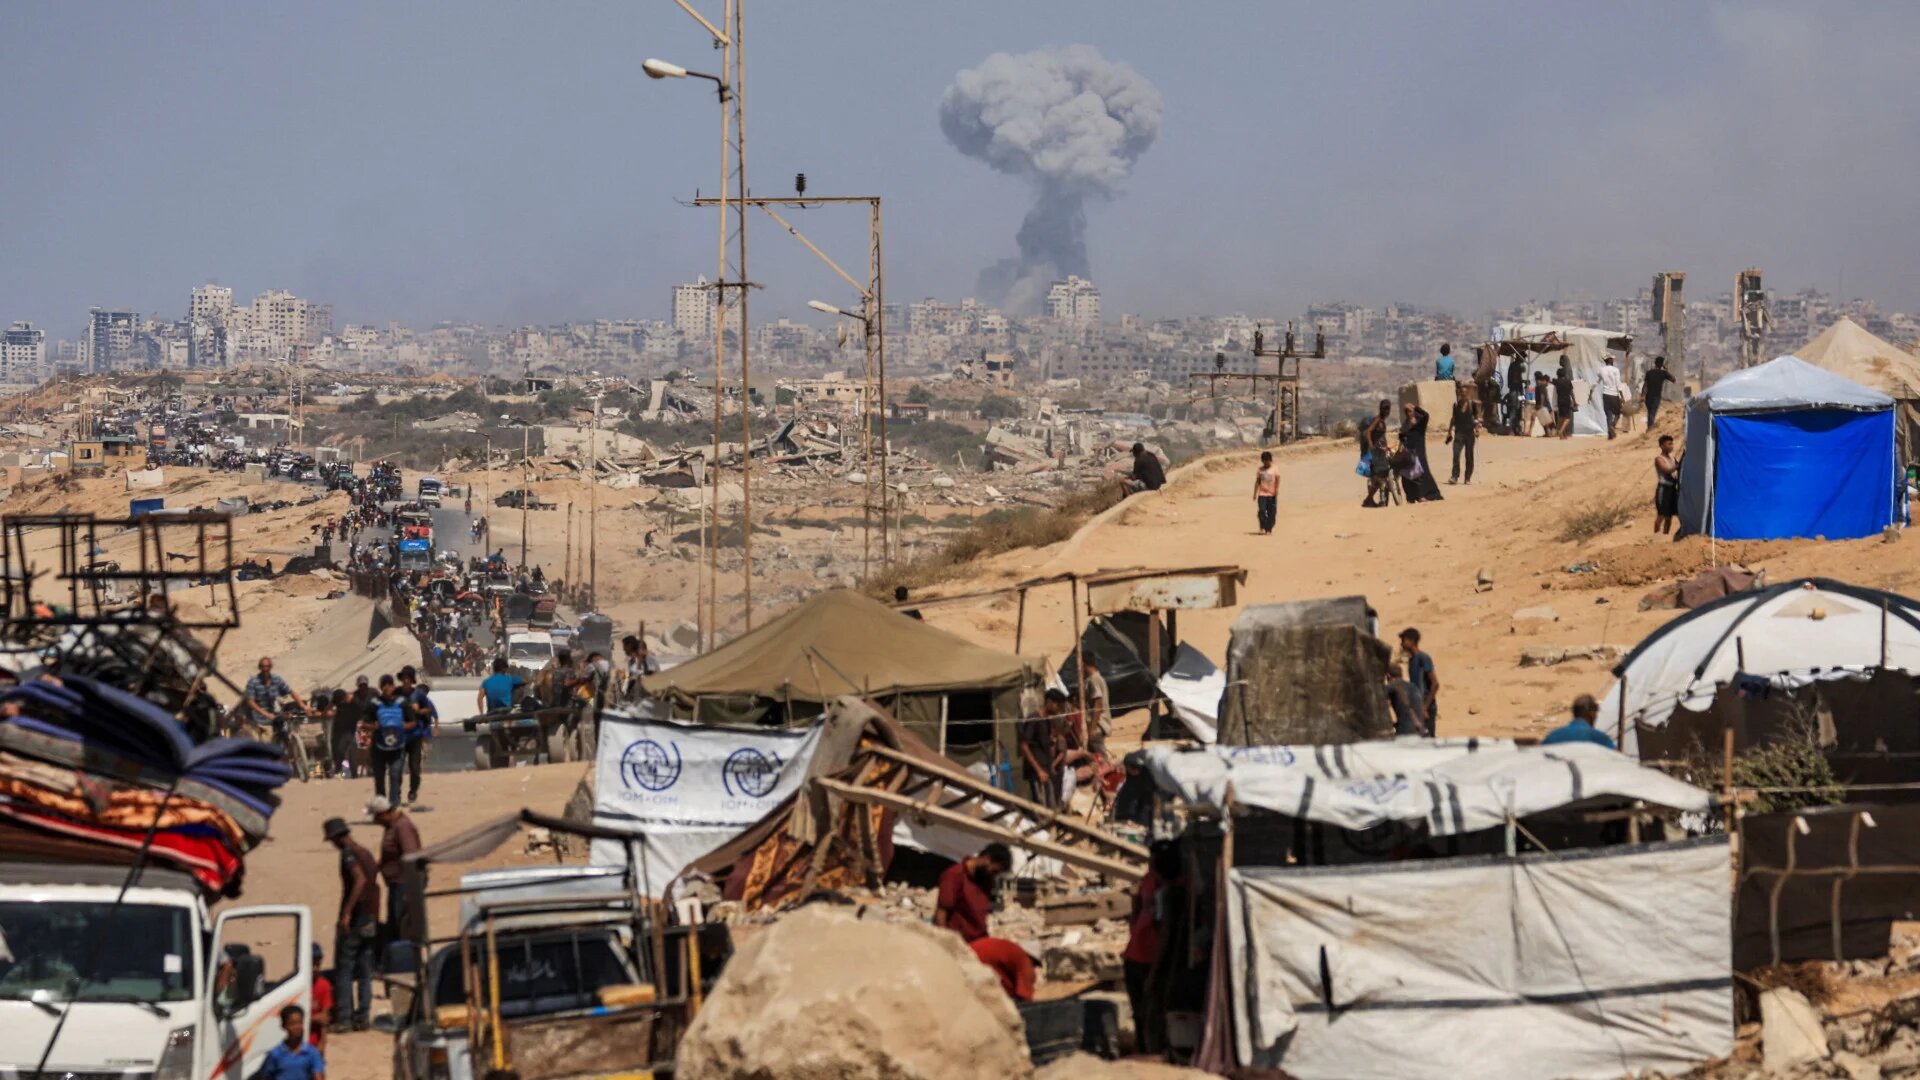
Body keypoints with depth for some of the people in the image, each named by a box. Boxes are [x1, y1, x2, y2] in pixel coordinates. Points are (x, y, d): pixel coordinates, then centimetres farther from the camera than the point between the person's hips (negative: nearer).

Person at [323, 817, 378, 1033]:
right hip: (370, 920, 8)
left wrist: (346, 912, -28)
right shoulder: (366, 853, 15)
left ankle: (343, 1017, -6)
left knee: (343, 969, -3)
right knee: (365, 971, 9)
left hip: (353, 920, -8)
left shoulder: (348, 854, -12)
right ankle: (362, 1017, 9)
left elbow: (360, 880, -26)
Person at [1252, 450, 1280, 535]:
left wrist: (1276, 493, -13)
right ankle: (1262, 528, -8)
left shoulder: (1275, 470, 1)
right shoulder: (1260, 470, 8)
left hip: (1271, 495, -2)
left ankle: (1269, 530, 8)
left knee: (1271, 513, 0)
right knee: (1261, 511, -13)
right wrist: (1255, 494, 9)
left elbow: (1277, 483, -4)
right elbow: (1257, 482, 12)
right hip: (1262, 494, 2)